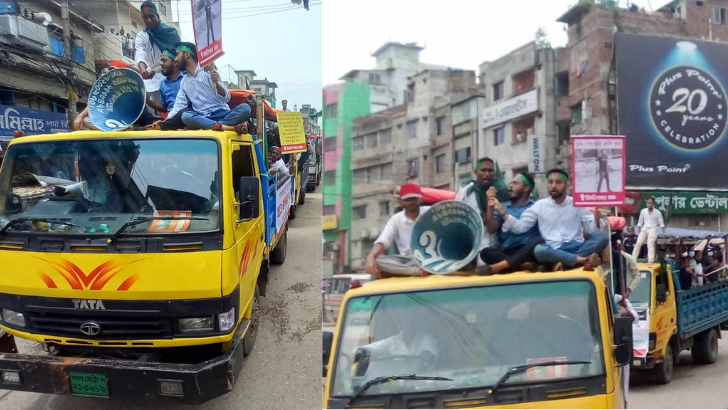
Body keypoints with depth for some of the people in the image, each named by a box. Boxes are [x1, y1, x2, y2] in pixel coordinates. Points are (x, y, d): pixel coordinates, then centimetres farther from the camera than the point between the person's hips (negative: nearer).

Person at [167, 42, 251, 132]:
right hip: (202, 118, 2)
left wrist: (216, 83, -24)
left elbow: (226, 98, -5)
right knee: (185, 116, -33)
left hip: (222, 114, -2)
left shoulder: (208, 71, 3)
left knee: (245, 108, -30)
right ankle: (230, 127, -37)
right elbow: (178, 107, 11)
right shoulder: (183, 82, 17)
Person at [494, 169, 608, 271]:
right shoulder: (540, 205, 10)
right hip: (553, 250, -1)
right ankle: (584, 260, -32)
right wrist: (503, 212, -5)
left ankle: (563, 262, -32)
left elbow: (591, 229, 6)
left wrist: (596, 218, -16)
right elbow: (520, 227, 6)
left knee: (602, 237, -26)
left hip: (576, 247, 2)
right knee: (539, 250, -36)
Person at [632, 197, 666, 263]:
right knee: (638, 243, -4)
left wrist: (663, 233, -8)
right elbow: (640, 222, 12)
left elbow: (661, 223, -2)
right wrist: (639, 231, 12)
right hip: (644, 230, 3)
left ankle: (651, 261, -18)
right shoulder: (643, 211, 2)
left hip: (652, 230, -3)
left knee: (650, 244, -15)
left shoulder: (657, 212, -6)